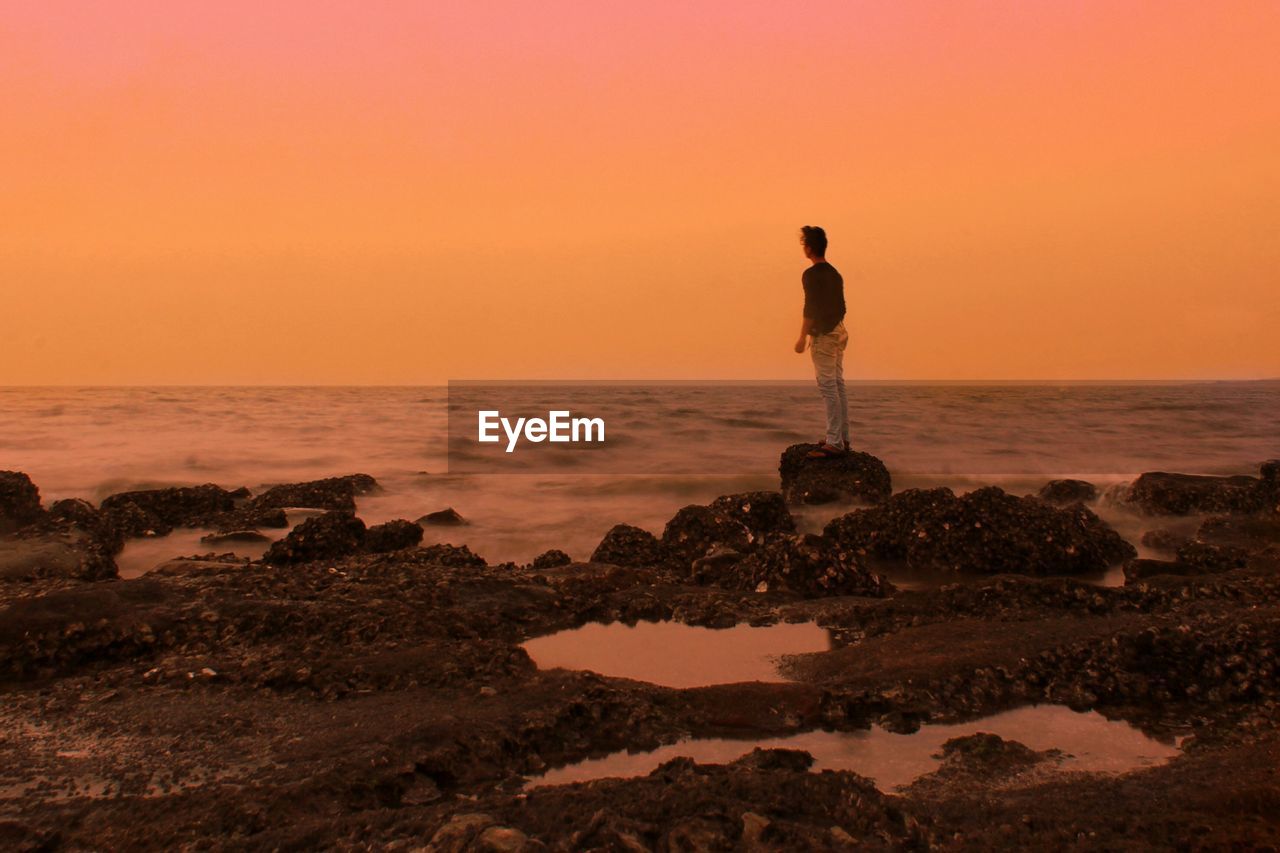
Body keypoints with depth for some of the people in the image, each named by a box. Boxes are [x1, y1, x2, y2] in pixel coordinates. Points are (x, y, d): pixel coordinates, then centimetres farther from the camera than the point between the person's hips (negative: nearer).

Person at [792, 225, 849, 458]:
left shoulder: (811, 274, -13)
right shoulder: (835, 273, 14)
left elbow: (810, 308, -18)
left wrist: (802, 338, -15)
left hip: (823, 335, -9)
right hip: (839, 331, 9)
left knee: (828, 388, -10)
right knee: (838, 386, 12)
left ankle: (834, 442, -11)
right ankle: (841, 437, 17)